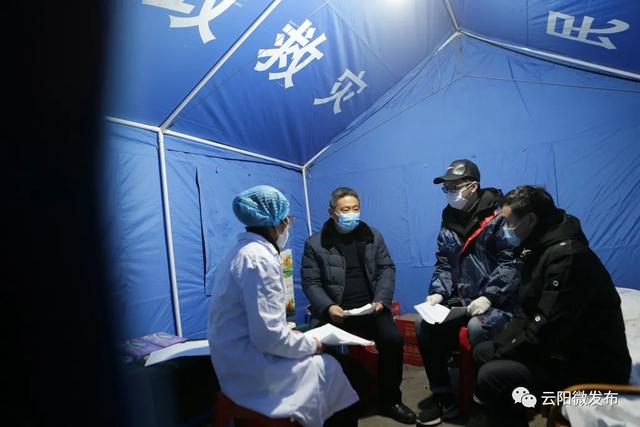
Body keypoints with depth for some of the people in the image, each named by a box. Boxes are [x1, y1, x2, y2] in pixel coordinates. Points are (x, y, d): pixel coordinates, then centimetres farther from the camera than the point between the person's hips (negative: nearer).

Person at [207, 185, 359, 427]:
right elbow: (269, 336, -25)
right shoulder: (259, 258, -22)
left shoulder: (245, 250, 9)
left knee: (329, 361, 11)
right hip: (253, 369, -9)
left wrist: (291, 334, 8)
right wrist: (310, 344, -10)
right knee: (333, 370, 1)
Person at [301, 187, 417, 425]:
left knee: (392, 339, -20)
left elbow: (387, 269, 9)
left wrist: (381, 300, -8)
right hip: (335, 311, -2)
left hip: (370, 307, 2)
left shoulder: (373, 236, 10)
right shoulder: (315, 243, 0)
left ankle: (390, 401, 4)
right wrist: (328, 307, -19)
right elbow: (310, 282, -2)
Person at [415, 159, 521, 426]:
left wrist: (489, 297, -23)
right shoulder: (448, 221, 8)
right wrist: (438, 293, -5)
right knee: (424, 324, -11)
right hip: (461, 299, 6)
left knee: (477, 328, -33)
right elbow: (444, 264, 11)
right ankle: (443, 398, 3)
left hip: (497, 301, -6)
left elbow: (512, 262, -16)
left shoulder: (498, 216, -11)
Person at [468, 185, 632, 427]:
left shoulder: (566, 255, -24)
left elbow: (547, 330, -28)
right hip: (562, 351, 10)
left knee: (491, 376, -24)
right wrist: (497, 347, -1)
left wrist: (501, 354, -15)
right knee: (482, 353, 10)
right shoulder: (540, 248, 8)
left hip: (592, 367, -10)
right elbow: (527, 312, 11)